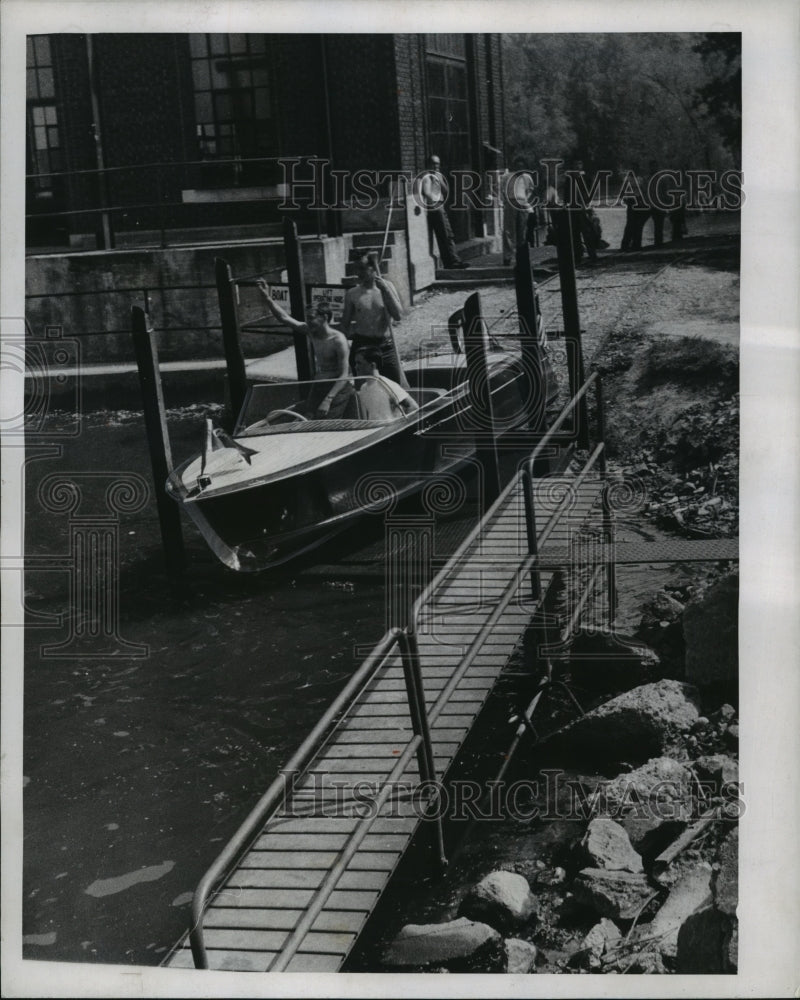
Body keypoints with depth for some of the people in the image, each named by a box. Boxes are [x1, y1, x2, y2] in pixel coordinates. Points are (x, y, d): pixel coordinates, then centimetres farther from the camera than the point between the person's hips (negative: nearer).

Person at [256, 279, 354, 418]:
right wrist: (267, 298, -15)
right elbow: (284, 317, -2)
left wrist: (328, 400, -29)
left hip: (338, 387, -7)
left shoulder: (338, 340, -23)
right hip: (319, 386, 8)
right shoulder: (310, 331, -4)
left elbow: (344, 375, -23)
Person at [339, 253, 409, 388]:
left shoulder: (387, 287, 3)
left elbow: (398, 315, -6)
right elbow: (345, 324, 6)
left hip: (386, 345, 0)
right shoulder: (352, 294, 1)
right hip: (361, 345, 0)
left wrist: (385, 289, -11)